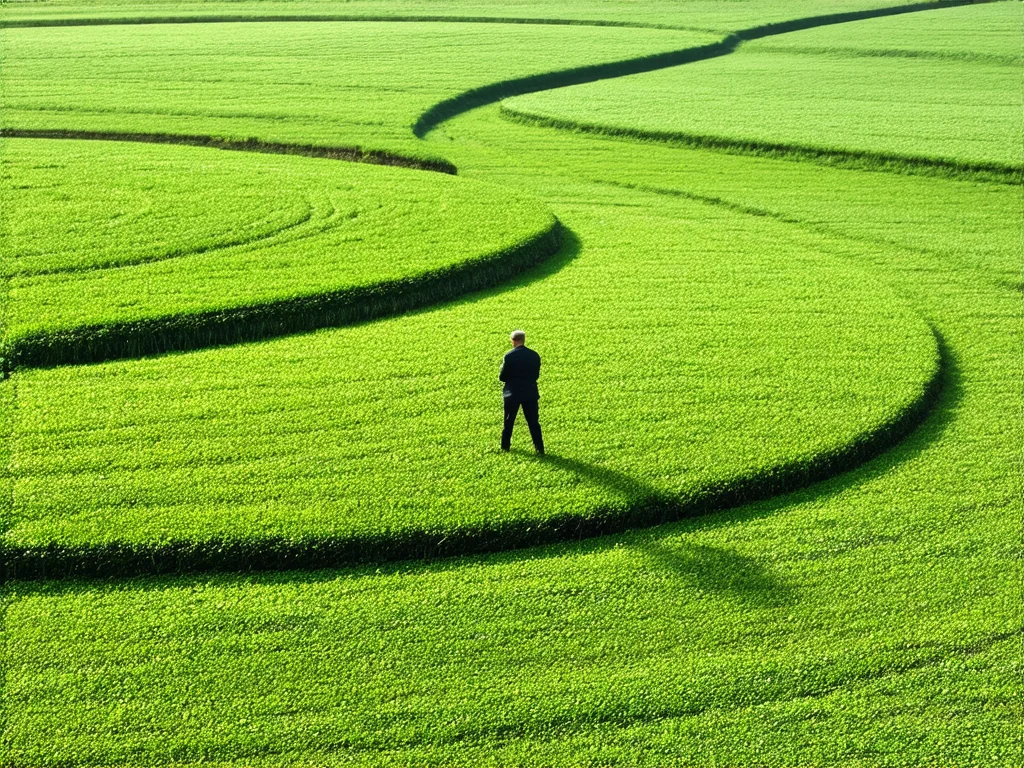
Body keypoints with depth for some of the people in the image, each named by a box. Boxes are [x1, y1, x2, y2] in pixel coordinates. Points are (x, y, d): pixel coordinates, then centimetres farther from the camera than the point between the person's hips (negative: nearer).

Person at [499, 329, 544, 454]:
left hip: (513, 393, -2)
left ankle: (505, 445, 25)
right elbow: (536, 375, 5)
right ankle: (539, 448, 2)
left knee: (509, 421, 14)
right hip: (530, 393, 2)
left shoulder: (509, 356, -15)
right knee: (533, 422, 6)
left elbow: (502, 377, -8)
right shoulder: (535, 355, -3)